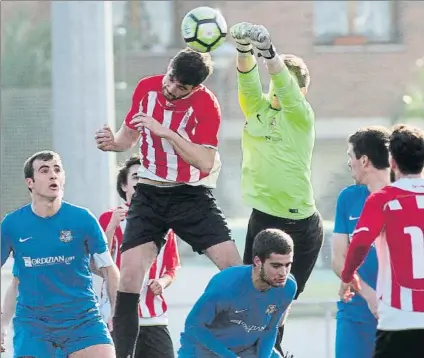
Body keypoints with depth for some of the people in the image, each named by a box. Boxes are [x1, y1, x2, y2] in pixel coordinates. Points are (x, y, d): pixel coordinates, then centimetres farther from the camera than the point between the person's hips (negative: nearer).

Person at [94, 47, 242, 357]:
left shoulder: (206, 105, -16)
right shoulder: (147, 88, -3)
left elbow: (205, 162, -24)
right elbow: (130, 134, 13)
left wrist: (165, 131, -31)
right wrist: (114, 142, -11)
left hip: (192, 195, -3)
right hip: (149, 195, 3)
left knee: (235, 269, -13)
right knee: (130, 275, -11)